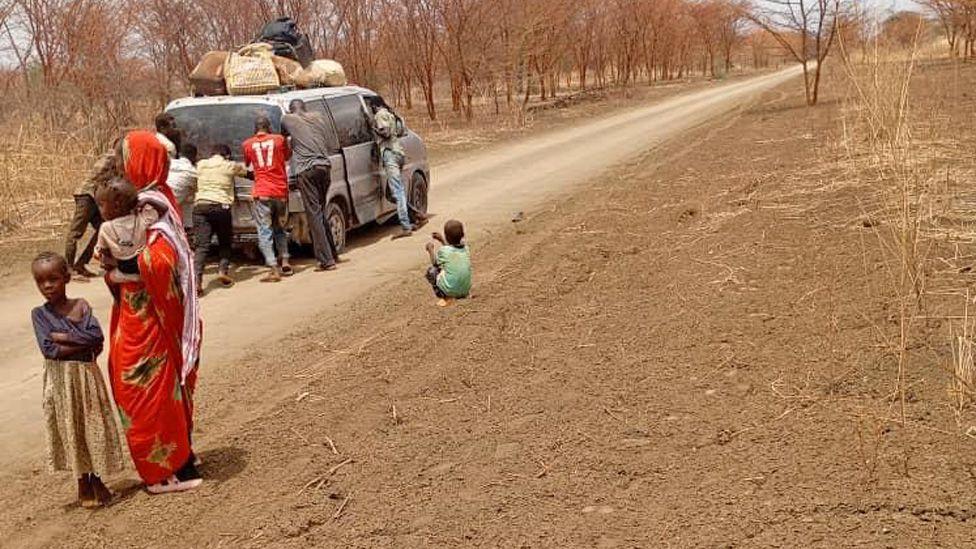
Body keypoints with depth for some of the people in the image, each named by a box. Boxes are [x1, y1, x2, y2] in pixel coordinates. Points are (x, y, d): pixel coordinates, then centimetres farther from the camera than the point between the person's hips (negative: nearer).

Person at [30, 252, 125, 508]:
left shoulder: (81, 305, -1)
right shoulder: (39, 314, -4)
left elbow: (97, 336, -14)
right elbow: (49, 350, -15)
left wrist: (63, 337, -16)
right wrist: (83, 342, -15)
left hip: (88, 375, 1)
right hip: (60, 379, -1)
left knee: (94, 426, 8)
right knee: (70, 429, 7)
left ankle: (97, 480, 24)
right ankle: (83, 483, 22)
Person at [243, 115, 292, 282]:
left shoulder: (248, 144, 5)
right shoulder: (279, 139, 6)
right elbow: (287, 156, 24)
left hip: (262, 193, -2)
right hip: (281, 192, 2)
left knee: (265, 232, -3)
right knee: (280, 229, 21)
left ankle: (273, 269, -13)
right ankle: (285, 263, 16)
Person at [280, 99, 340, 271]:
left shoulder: (287, 119, 6)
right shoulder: (319, 117, 18)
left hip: (307, 170, -5)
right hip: (325, 166, 5)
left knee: (314, 214, -4)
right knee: (320, 212, 18)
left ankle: (326, 260, -8)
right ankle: (332, 253, 23)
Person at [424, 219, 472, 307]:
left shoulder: (443, 251, -13)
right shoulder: (465, 248, 1)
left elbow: (435, 263, 8)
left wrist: (430, 249, 21)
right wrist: (442, 239, 28)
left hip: (450, 291, -6)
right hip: (465, 290, 6)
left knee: (430, 270, 14)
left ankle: (447, 298, 3)